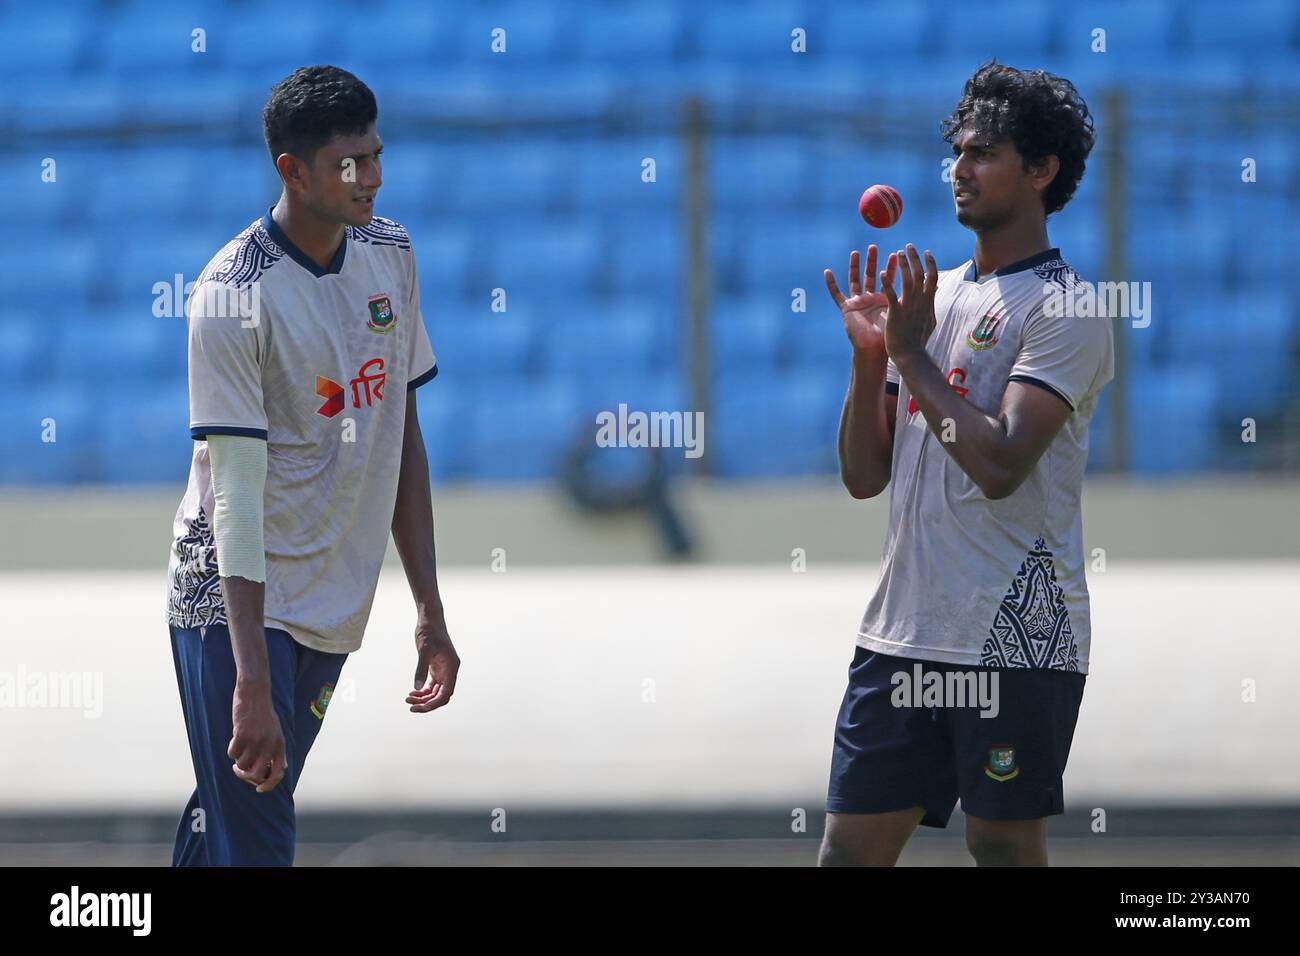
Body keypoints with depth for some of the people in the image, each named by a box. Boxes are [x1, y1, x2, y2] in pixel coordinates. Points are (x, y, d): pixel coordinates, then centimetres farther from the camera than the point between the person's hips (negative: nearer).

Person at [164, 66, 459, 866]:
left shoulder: (391, 254, 5)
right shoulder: (233, 298, -17)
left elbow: (403, 437, 14)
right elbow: (236, 496, -21)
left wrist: (430, 611, 11)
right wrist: (253, 682, -27)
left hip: (335, 612, 6)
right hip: (233, 608, -6)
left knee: (223, 827, 10)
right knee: (252, 844, -12)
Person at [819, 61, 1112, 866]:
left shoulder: (1066, 309, -6)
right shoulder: (931, 294, 16)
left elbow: (1000, 465, -19)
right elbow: (864, 477, 15)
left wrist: (913, 354, -11)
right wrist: (871, 352, 1)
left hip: (1017, 640, -7)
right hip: (901, 633, 7)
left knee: (1005, 846, -2)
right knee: (851, 848, 4)